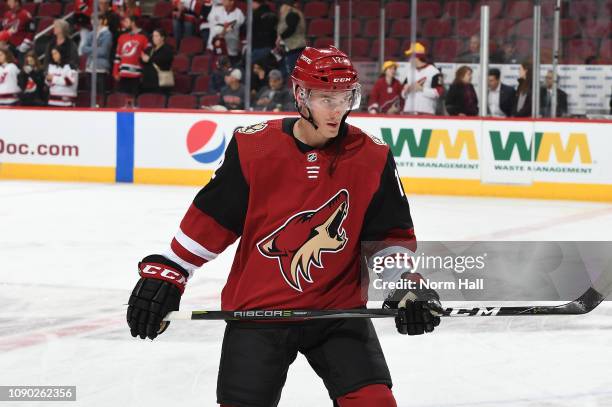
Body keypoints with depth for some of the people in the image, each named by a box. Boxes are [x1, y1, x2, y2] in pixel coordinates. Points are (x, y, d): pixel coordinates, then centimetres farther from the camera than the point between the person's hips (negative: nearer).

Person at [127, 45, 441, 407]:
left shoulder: (373, 159, -5)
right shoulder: (254, 147, -9)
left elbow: (392, 237, 3)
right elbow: (209, 220, 0)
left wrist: (408, 289, -11)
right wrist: (164, 274, -2)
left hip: (338, 309, 1)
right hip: (257, 309, -1)